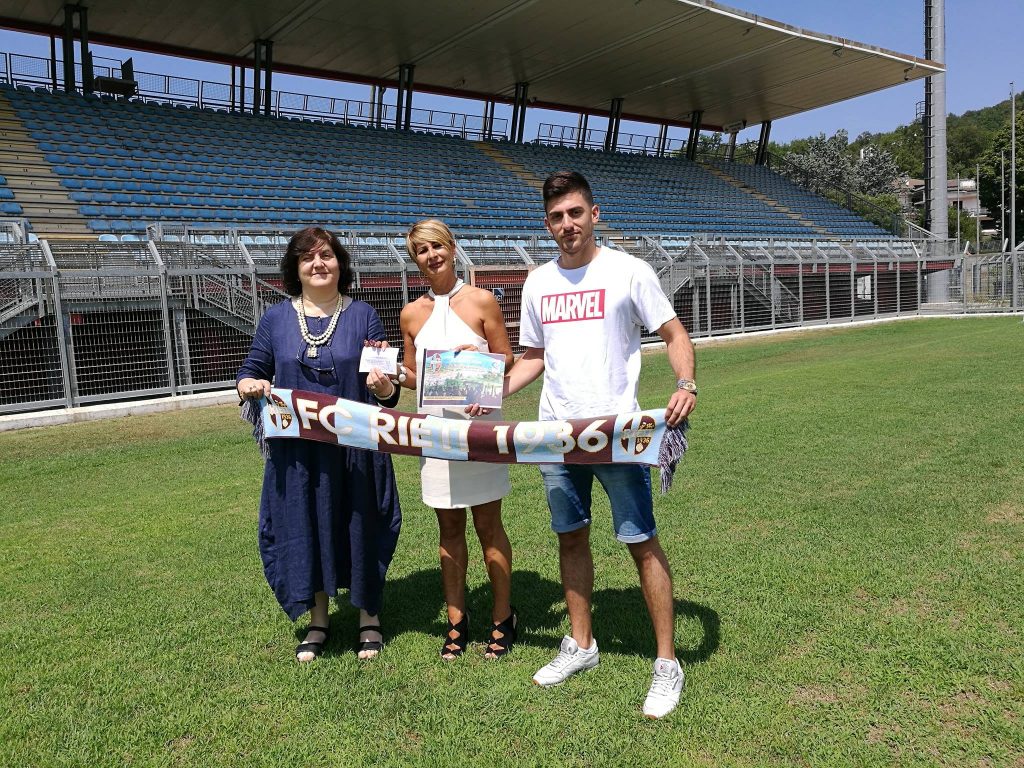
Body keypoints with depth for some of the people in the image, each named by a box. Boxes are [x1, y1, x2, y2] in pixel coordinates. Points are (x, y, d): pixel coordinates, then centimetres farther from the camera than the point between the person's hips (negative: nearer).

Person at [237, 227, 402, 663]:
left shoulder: (363, 315, 1)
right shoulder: (276, 319, 4)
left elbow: (388, 394, 1)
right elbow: (250, 374, 11)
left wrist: (382, 384, -23)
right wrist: (252, 385, -13)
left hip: (356, 448, -1)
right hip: (297, 452, 2)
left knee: (360, 530, 8)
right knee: (303, 531, 10)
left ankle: (369, 619, 28)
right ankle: (318, 622, 30)